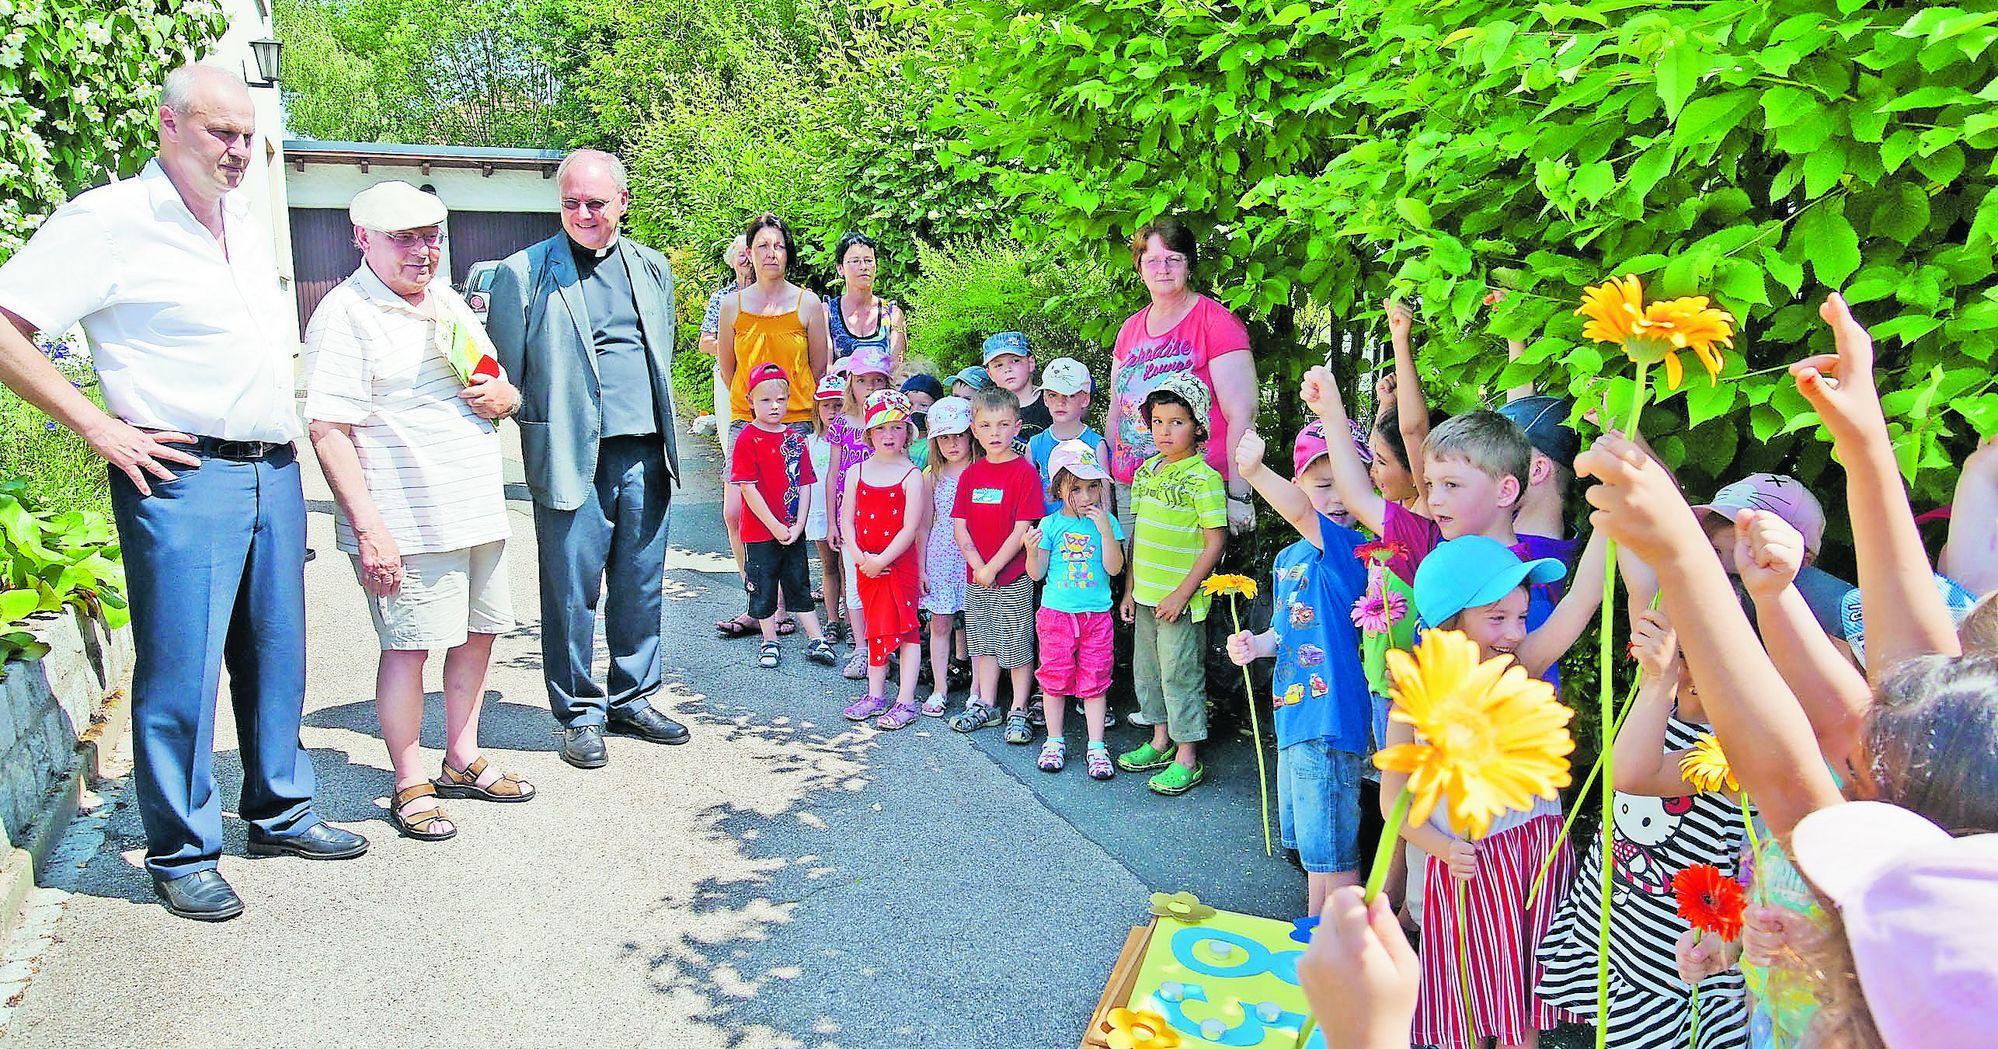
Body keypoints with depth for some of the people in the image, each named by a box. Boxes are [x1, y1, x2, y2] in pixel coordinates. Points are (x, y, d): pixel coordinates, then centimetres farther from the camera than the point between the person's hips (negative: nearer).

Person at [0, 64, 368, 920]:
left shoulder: (249, 231, 16)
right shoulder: (108, 221, -7)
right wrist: (97, 426, -13)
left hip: (275, 473, 7)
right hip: (181, 476, -7)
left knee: (275, 654, 13)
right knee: (181, 667, -2)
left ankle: (279, 813, 27)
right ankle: (181, 854, 10)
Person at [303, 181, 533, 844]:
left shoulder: (449, 304, 16)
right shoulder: (347, 313, -8)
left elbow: (497, 383, 28)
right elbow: (329, 430, -15)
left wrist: (507, 396, 2)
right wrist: (367, 529, -21)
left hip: (479, 513, 8)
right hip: (407, 524, -8)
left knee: (478, 633, 14)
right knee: (408, 646, -1)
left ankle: (462, 761, 30)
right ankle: (410, 786, 14)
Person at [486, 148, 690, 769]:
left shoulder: (653, 269, 14)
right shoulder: (524, 272, -1)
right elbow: (504, 372, 2)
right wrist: (538, 425, -7)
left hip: (644, 455, 4)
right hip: (572, 457, -4)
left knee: (642, 585, 11)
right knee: (572, 591, 2)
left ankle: (632, 699, 26)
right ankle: (580, 714, 16)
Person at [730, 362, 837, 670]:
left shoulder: (795, 439, 6)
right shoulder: (748, 439, -10)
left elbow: (804, 485, 5)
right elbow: (748, 488, -14)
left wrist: (798, 525, -5)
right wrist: (774, 526, -15)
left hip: (793, 531, 4)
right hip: (761, 530, -4)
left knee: (800, 585, 13)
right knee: (764, 589, 7)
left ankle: (816, 641, 19)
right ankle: (770, 642, 21)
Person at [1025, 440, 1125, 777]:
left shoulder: (1105, 521, 0)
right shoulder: (1050, 525, -2)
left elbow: (1114, 567, -9)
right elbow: (1037, 573, 0)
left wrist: (1105, 530, -17)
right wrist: (1032, 550, -19)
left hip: (1096, 615, 0)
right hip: (1056, 612, 0)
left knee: (1094, 681, 5)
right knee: (1055, 678, 8)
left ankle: (1096, 747, 13)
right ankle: (1054, 742, 22)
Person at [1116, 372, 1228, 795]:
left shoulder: (1204, 477, -14)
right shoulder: (1147, 470, 8)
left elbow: (1215, 541, -16)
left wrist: (1181, 593, -18)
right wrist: (1130, 588, 14)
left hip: (1180, 599, -8)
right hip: (1146, 594, 8)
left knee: (1180, 674, 0)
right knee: (1147, 669, 17)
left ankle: (1187, 759, 12)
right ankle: (1160, 742, 34)